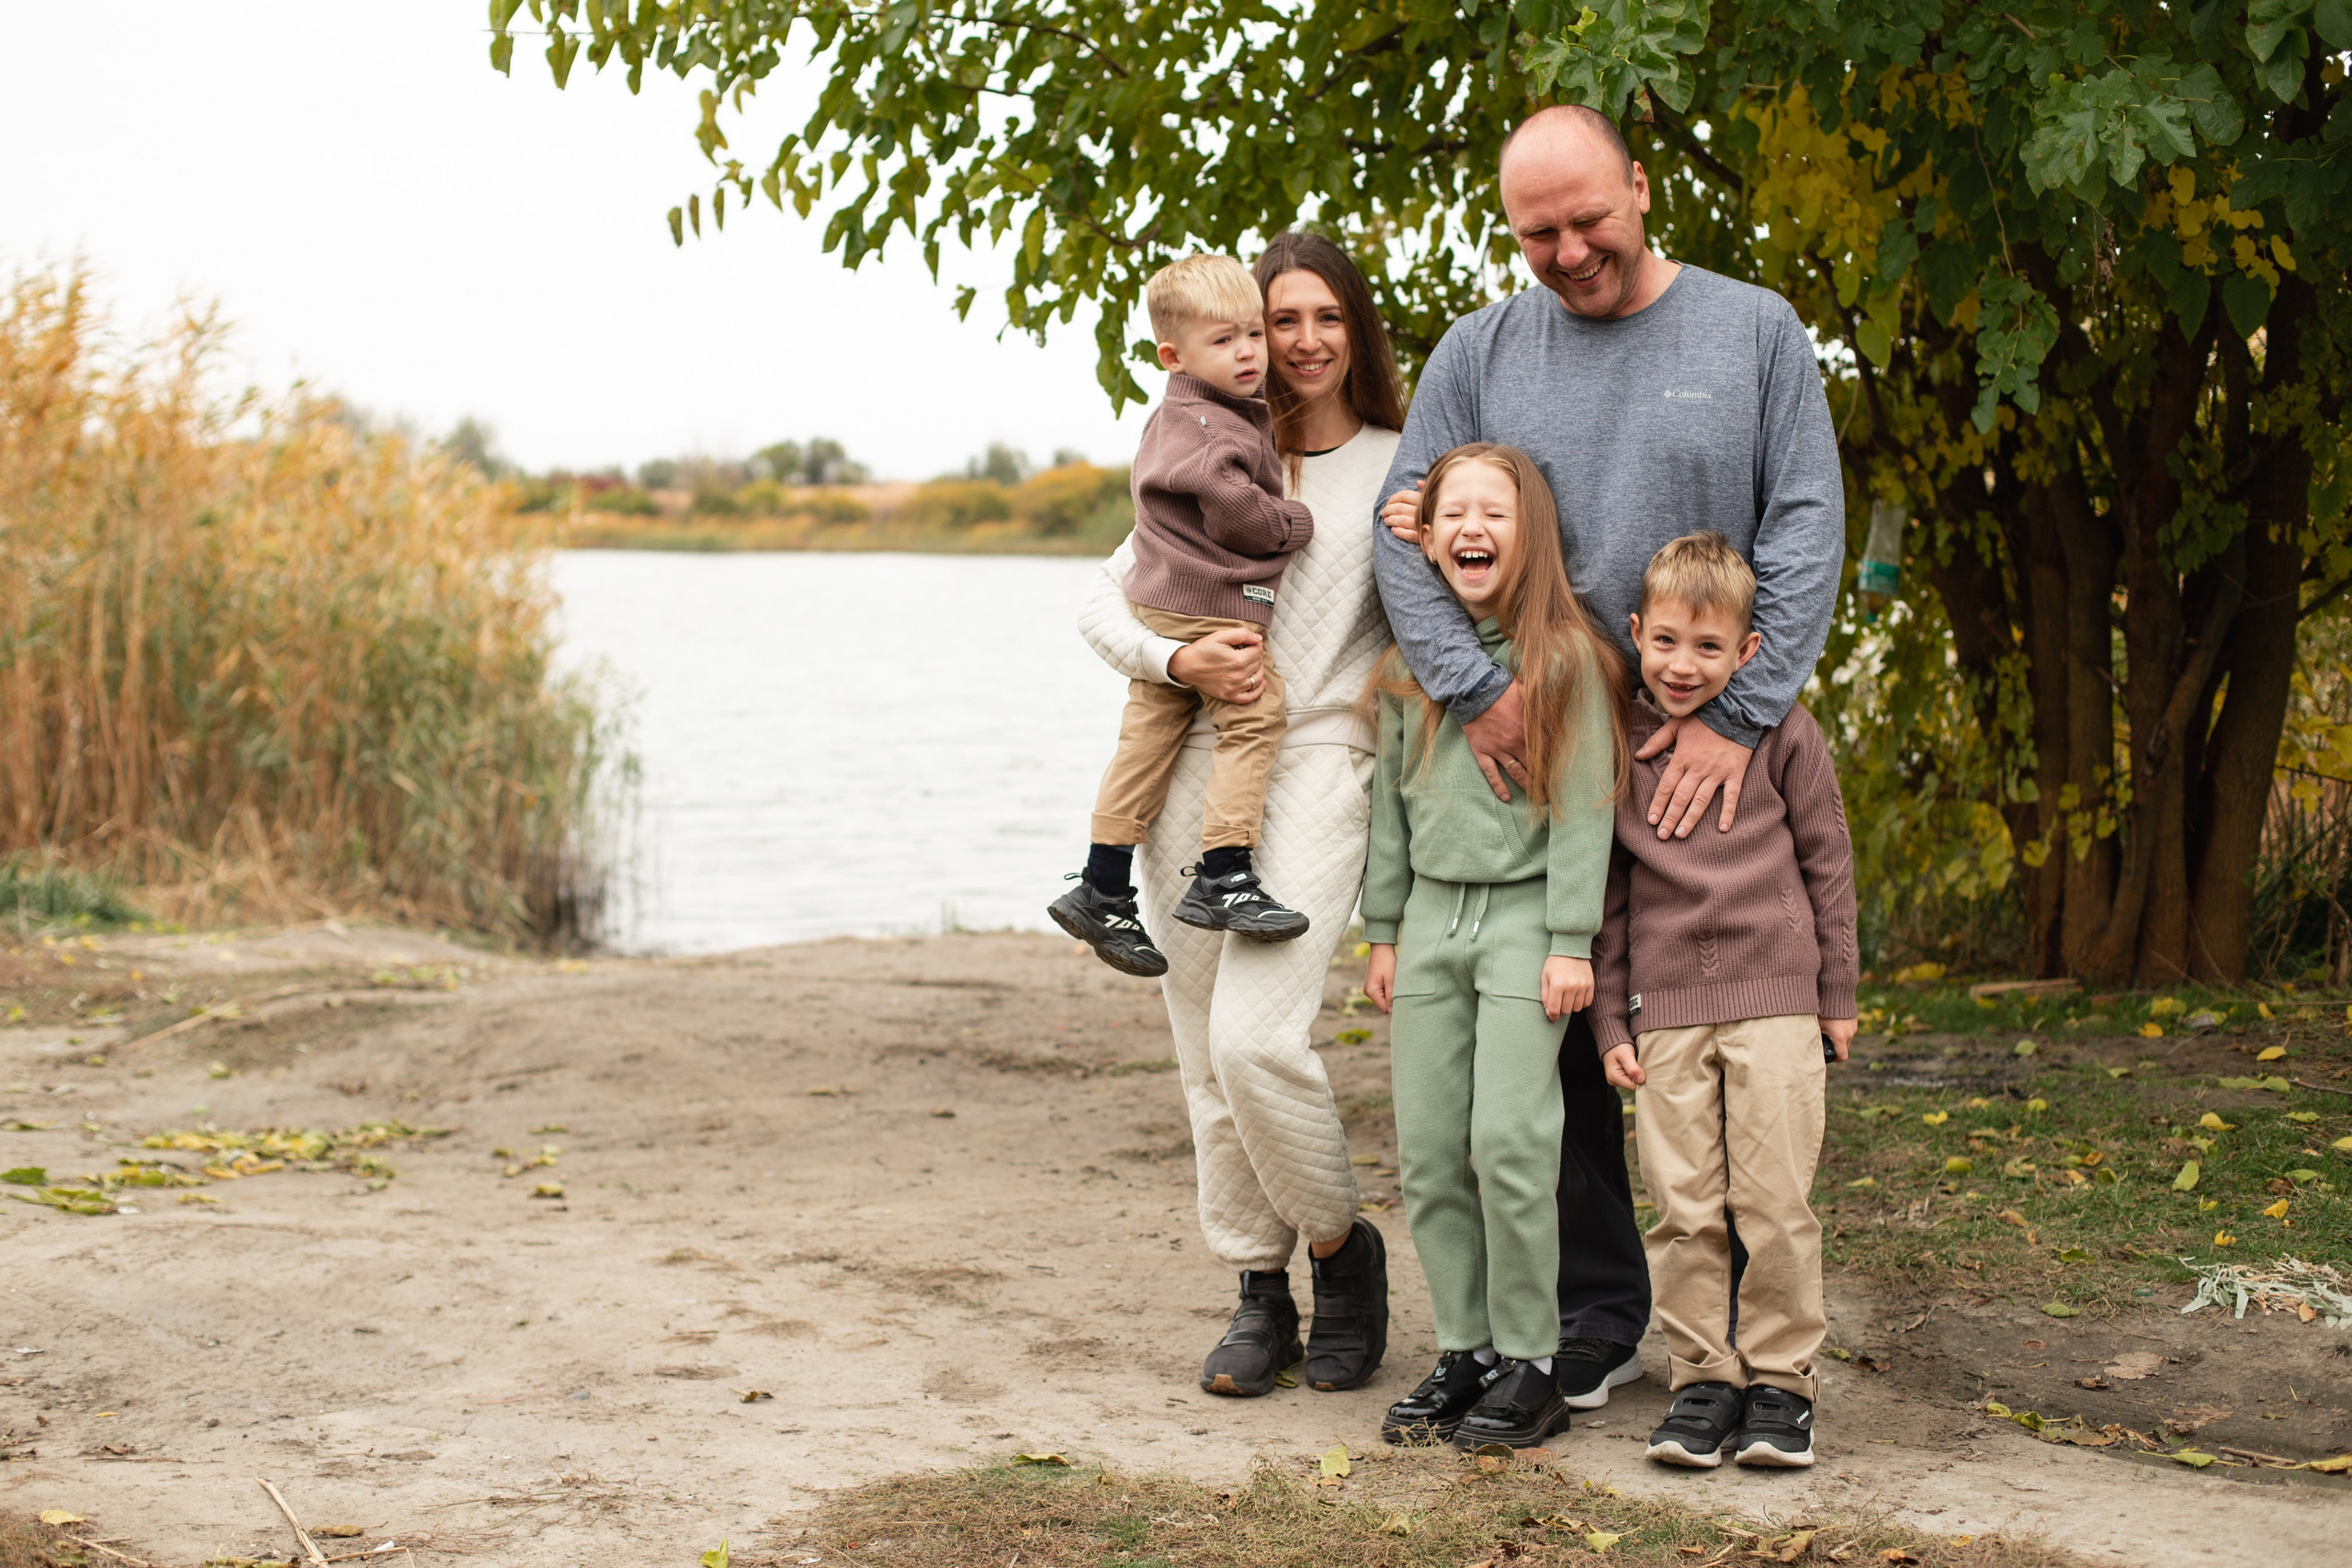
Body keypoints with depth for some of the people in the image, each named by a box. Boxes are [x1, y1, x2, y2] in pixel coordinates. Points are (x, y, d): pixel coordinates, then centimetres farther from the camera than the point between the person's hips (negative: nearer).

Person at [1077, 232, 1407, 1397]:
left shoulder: (1400, 468, 8)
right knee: (1206, 1059, 4)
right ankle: (1259, 1297, 16)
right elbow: (1104, 601, 12)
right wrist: (1176, 659, -7)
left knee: (1256, 1038, -18)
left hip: (1318, 764, -4)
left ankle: (1343, 1247, 6)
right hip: (1192, 765, 4)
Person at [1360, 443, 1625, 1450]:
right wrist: (1383, 931, 13)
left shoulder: (1566, 657, -6)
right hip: (1432, 915, 5)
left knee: (1508, 1141, -10)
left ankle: (1528, 1366, 1)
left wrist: (1572, 942, -11)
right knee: (1428, 1150, 4)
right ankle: (1462, 1350, 14)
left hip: (1524, 915, -5)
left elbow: (1584, 805, -7)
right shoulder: (1409, 663, 9)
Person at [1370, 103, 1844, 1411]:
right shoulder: (1480, 354, 7)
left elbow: (1808, 530, -3)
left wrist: (1738, 714, -13)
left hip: (1712, 761, -1)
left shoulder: (1755, 332, 3)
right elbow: (1405, 527, 1)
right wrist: (1473, 685, -15)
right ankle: (1598, 1312, 14)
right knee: (1563, 1038, 3)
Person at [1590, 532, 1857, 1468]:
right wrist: (1609, 1022, 7)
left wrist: (1838, 995, 8)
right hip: (1664, 1004, 2)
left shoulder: (1781, 731, 0)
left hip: (1774, 992, -2)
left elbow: (1827, 861, 7)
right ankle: (1703, 1379, 11)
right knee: (1682, 1208, 0)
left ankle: (1780, 1380, 9)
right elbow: (1605, 892, 9)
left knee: (1774, 1200, -3)